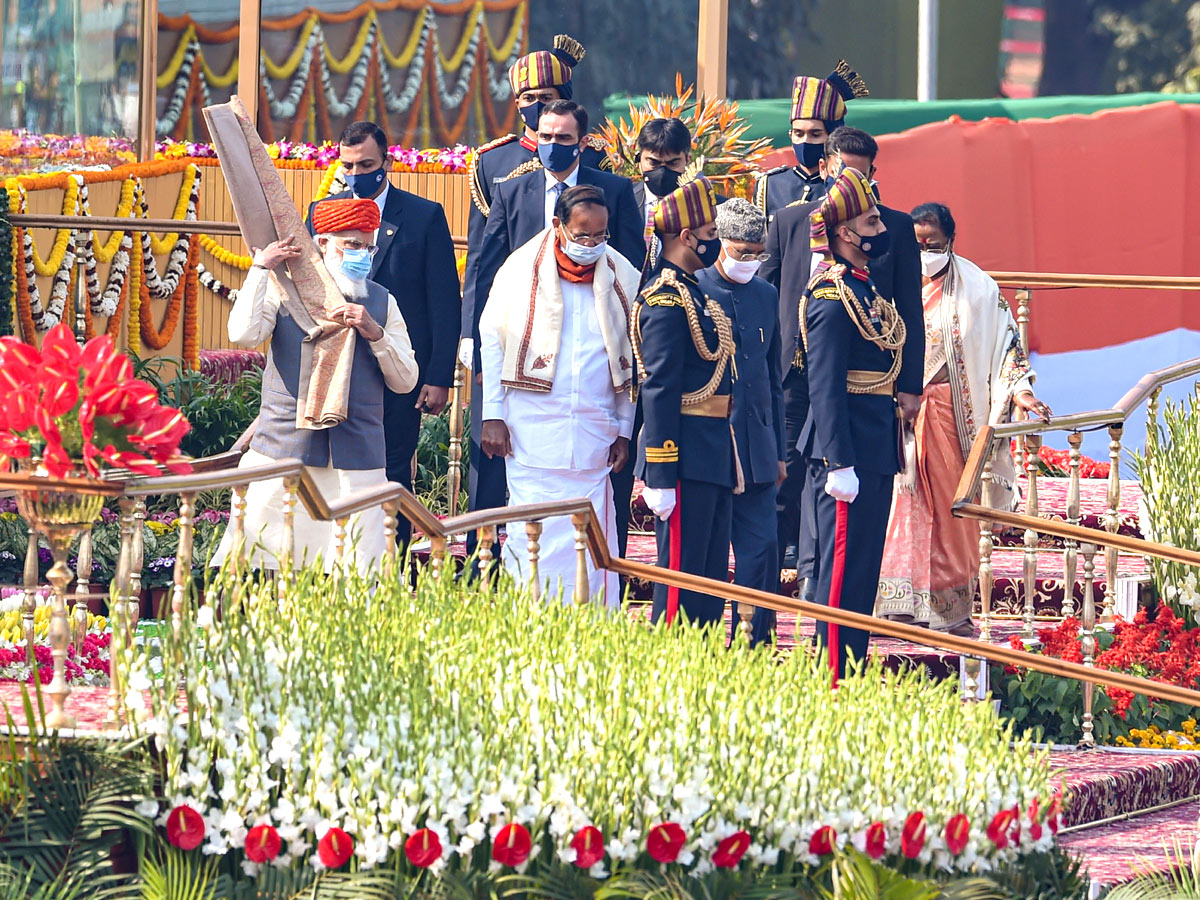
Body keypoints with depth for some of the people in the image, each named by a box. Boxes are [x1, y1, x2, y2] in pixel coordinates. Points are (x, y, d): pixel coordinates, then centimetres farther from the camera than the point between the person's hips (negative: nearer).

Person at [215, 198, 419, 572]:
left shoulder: (382, 302, 15)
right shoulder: (284, 289, 8)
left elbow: (406, 382, 8)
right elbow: (243, 333, -11)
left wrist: (375, 333, -8)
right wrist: (261, 267, -5)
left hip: (357, 457, 2)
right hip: (284, 449, -2)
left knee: (358, 578, -9)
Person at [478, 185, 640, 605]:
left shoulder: (621, 276, 6)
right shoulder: (523, 268, 0)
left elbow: (632, 359, 11)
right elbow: (492, 338, 4)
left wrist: (624, 431, 7)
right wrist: (492, 416, -1)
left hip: (594, 432, 2)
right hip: (532, 428, -2)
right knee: (536, 533, -6)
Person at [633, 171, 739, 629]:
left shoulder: (692, 292, 16)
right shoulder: (667, 299, -15)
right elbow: (658, 390, -19)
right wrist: (660, 478, -21)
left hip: (711, 456, 10)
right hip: (687, 459, -10)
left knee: (711, 579, 11)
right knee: (681, 575, -7)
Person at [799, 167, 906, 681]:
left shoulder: (864, 289, 15)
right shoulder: (833, 298, -15)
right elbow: (824, 387, -19)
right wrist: (839, 464, -22)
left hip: (874, 452, 10)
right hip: (848, 451, -10)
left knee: (863, 571, 12)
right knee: (843, 572, -6)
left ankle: (853, 673, 17)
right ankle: (833, 682, -3)